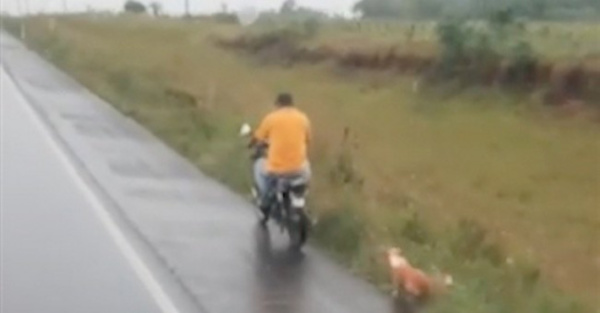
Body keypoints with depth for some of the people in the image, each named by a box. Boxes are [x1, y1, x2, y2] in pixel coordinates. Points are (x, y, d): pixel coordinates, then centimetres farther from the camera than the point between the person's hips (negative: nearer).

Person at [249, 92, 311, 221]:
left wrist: (252, 144, 34)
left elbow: (256, 140, 10)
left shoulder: (271, 117, 0)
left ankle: (265, 202, 26)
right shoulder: (303, 118, 7)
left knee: (259, 166, 31)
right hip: (298, 169, 2)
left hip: (275, 170, -2)